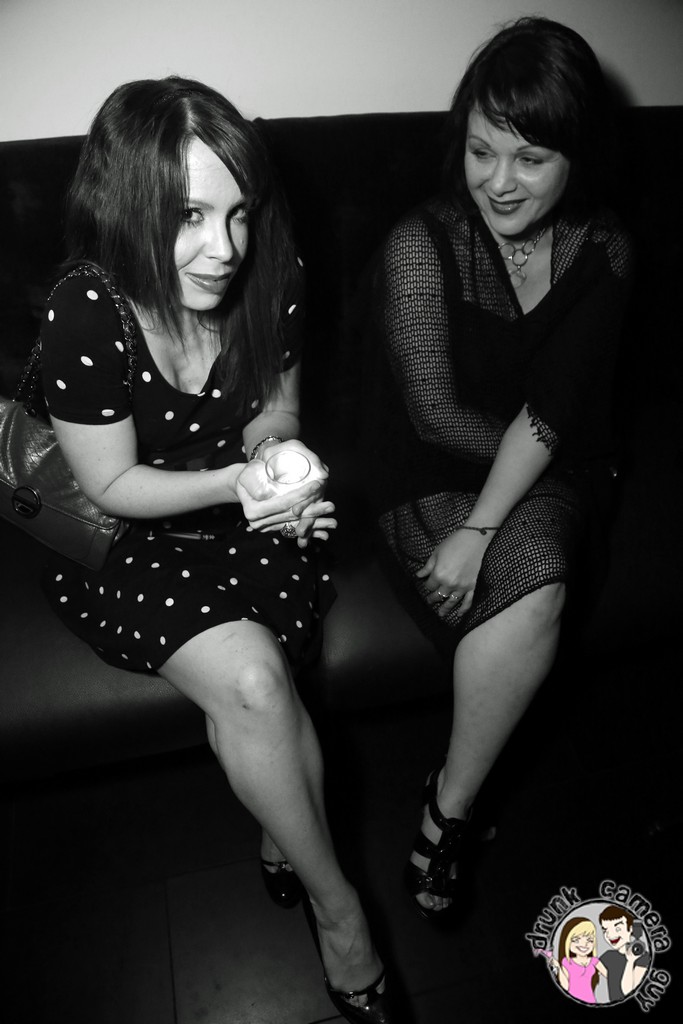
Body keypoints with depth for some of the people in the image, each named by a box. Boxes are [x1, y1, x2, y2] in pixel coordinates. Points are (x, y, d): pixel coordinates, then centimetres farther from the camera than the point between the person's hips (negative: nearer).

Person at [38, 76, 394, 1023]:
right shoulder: (85, 314, -24)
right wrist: (236, 482, -28)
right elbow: (113, 487, -15)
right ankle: (337, 907, 1)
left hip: (245, 518, 4)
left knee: (244, 704, -21)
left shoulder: (272, 280, -11)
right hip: (123, 544, -3)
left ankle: (285, 845, 13)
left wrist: (279, 467, -18)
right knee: (252, 679, -24)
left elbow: (274, 418, 4)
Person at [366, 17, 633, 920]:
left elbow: (552, 411, -11)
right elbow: (436, 415, -13)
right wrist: (568, 462, -6)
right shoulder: (420, 246, -12)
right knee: (536, 598, -28)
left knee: (527, 597, -27)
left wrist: (481, 531, -23)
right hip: (430, 482, -2)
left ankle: (447, 809, -3)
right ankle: (457, 808, -4)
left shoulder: (604, 251, -3)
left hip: (550, 483, 3)